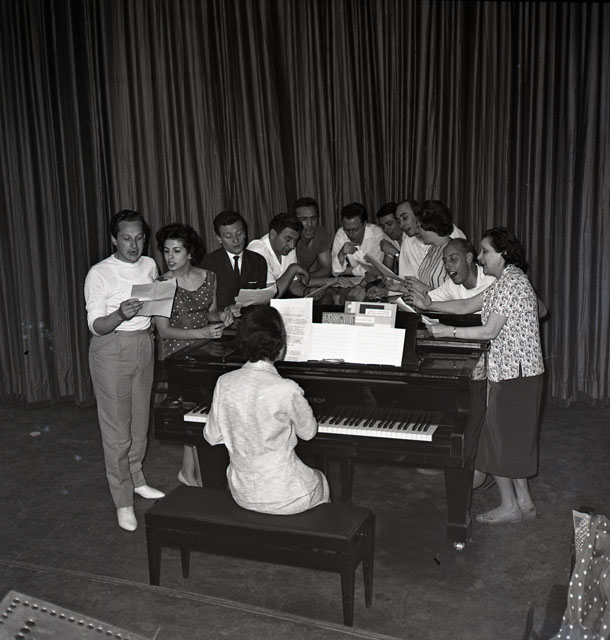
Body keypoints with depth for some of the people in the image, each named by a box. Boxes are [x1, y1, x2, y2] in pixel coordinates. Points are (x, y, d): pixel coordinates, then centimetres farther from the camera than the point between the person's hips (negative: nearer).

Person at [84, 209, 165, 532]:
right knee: (117, 429, 0)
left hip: (144, 345, 6)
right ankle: (123, 502, 12)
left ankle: (136, 480, 37)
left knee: (139, 421, 17)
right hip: (111, 350, -6)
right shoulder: (99, 274, -13)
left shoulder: (150, 265, 5)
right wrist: (121, 315, -34)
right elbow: (95, 325, -16)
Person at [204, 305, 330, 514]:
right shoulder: (286, 390, -24)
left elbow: (212, 437, -2)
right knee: (320, 481, 30)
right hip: (283, 498, -4)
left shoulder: (224, 383, -11)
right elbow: (308, 432, -6)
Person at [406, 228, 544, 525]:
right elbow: (468, 305, 16)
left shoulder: (512, 281, -18)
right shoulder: (506, 280, 14)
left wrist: (449, 331, -16)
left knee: (500, 436, 1)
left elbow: (489, 331, -22)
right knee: (514, 438, 15)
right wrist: (428, 305, 10)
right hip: (516, 370, 10)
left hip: (515, 371, -10)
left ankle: (510, 505, 13)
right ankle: (523, 501, 24)